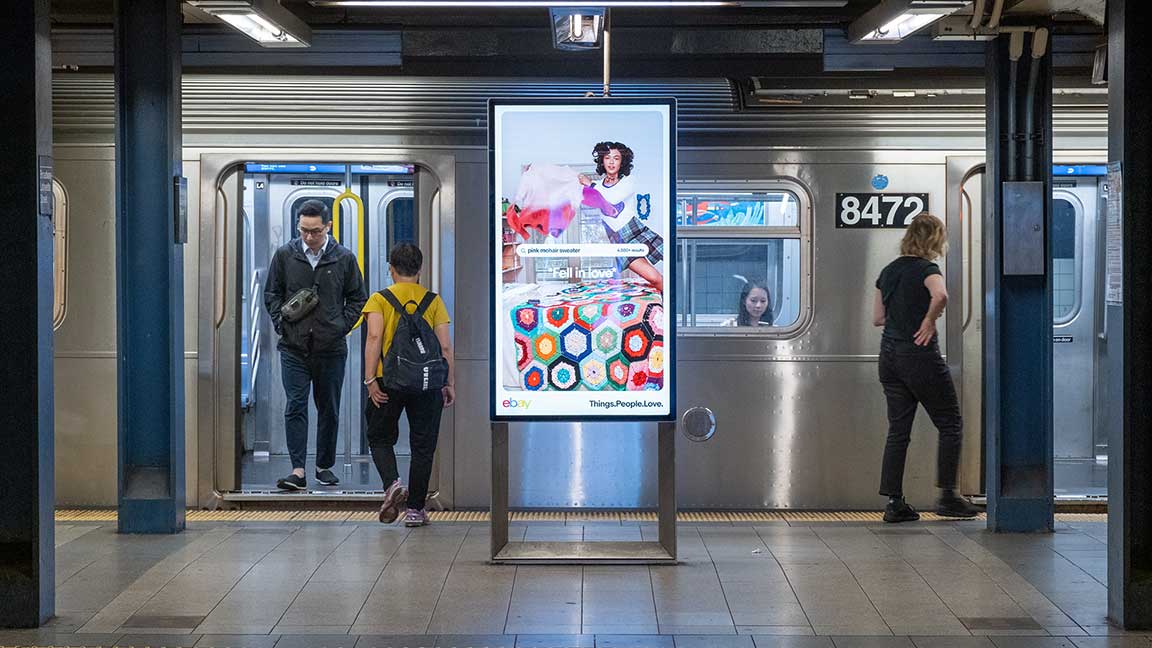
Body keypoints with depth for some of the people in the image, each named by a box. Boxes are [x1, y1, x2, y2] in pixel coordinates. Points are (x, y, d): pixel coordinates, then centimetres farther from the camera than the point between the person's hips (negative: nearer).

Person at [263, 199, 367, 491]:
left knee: (329, 409, 9)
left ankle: (325, 466, 22)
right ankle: (298, 470, -10)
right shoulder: (285, 255, 2)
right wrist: (281, 322, -2)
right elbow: (271, 293, 12)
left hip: (331, 347, 0)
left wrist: (341, 326, -2)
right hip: (294, 347, 0)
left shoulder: (344, 258, 0)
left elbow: (357, 299, 10)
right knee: (295, 407, -8)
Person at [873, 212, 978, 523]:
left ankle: (894, 502, 6)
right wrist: (929, 321, -17)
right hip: (919, 356, -7)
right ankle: (947, 495, 6)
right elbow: (940, 295, -32)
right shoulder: (925, 269, -10)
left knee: (898, 430, 9)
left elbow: (877, 318, 16)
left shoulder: (888, 271, 11)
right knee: (950, 424, 7)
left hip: (889, 355, 7)